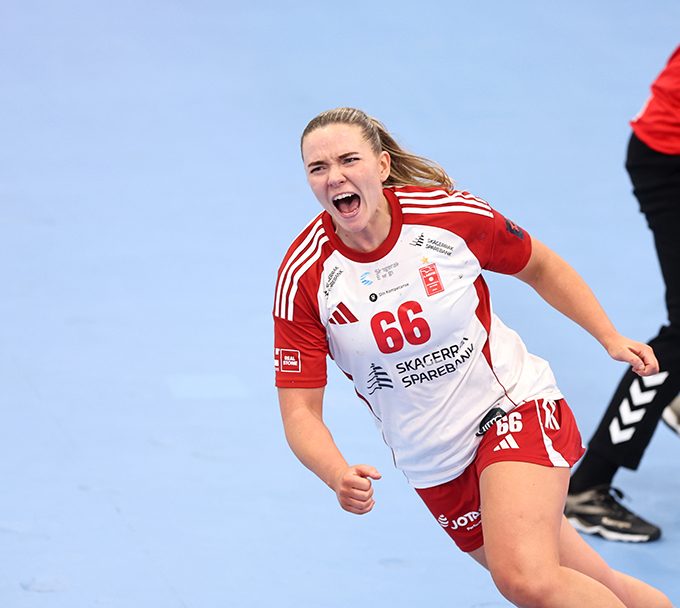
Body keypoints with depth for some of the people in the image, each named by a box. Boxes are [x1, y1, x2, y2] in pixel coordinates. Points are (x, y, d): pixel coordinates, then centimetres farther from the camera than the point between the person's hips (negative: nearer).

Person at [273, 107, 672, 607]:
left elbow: (539, 266, 7)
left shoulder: (452, 214, -14)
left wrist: (611, 337, 1)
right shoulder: (303, 277, -14)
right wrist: (338, 476, -32)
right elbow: (300, 410, -13)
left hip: (513, 405, -2)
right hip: (435, 469, 3)